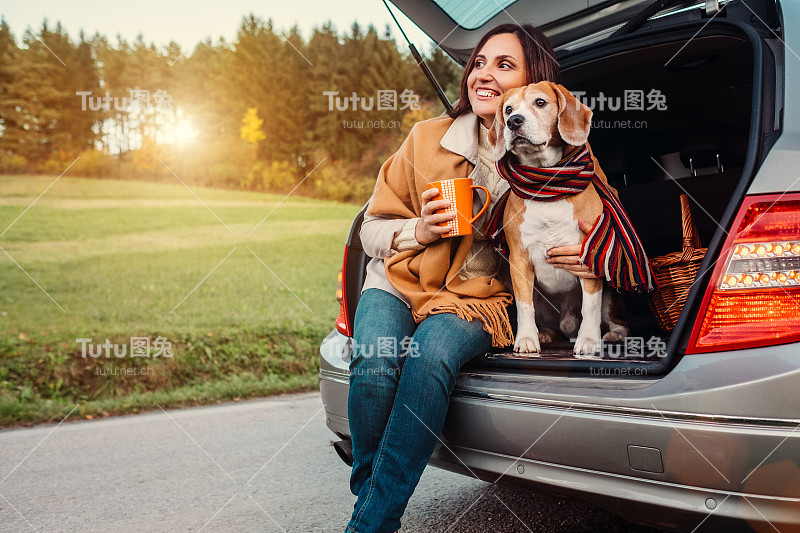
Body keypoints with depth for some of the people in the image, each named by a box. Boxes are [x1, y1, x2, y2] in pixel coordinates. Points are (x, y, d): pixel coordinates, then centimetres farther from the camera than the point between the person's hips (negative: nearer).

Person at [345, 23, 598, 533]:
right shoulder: (429, 138, 1)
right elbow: (373, 227, 9)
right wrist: (419, 231, -14)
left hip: (476, 298, -1)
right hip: (398, 283, 1)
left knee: (431, 358, -35)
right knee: (376, 363, -32)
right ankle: (368, 491, -6)